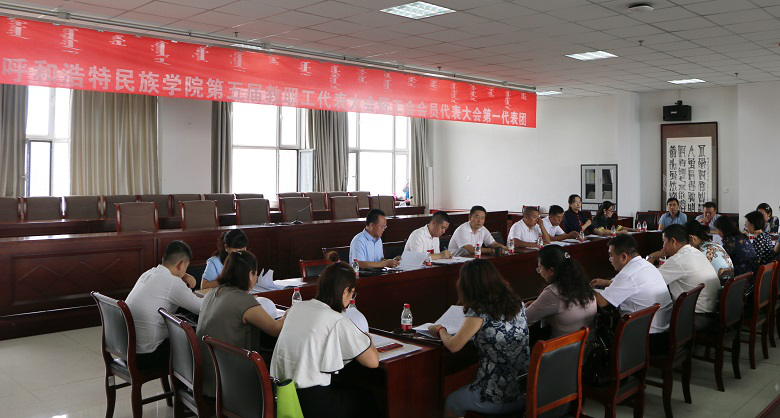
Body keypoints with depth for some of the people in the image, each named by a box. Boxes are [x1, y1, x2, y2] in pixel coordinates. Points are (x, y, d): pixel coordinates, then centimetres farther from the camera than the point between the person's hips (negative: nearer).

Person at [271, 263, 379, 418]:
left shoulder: (296, 308, 3)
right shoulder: (338, 322, -15)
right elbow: (373, 362, -12)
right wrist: (368, 340, 11)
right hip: (310, 403, -7)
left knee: (345, 387, 31)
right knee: (366, 400, 20)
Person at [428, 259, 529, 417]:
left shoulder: (479, 312, -19)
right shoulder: (517, 303, 0)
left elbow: (453, 346, -10)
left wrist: (440, 330, 9)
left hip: (499, 399, -6)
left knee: (451, 402, 23)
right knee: (466, 391, 32)